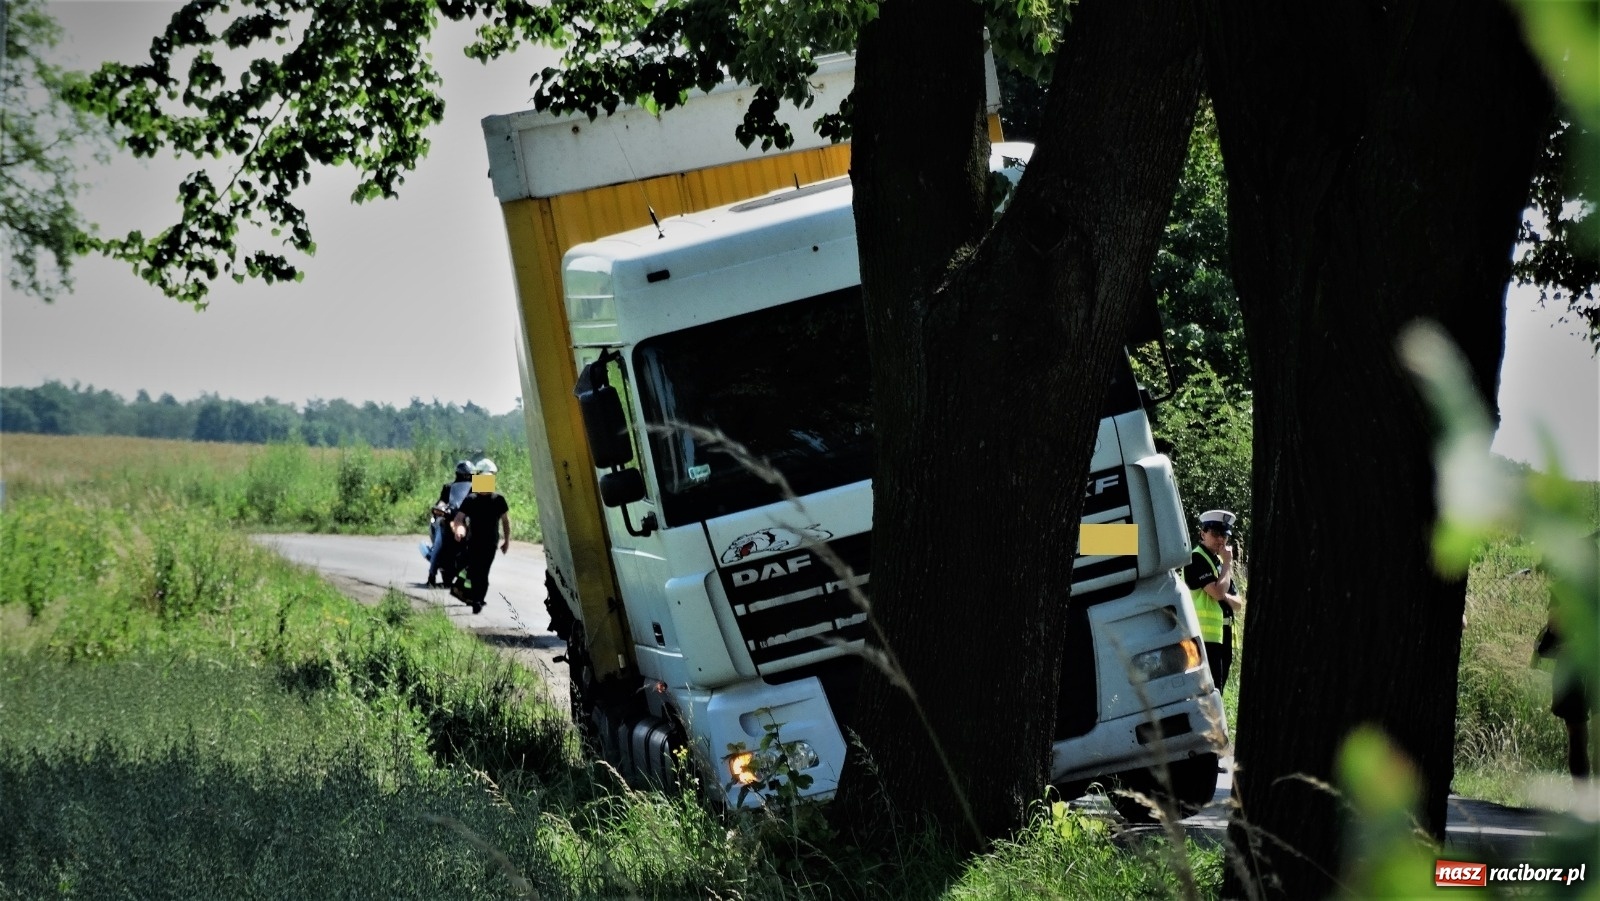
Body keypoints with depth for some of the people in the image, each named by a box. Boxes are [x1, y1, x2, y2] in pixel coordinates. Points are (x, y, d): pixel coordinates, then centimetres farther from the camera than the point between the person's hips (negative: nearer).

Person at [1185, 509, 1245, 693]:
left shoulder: (1218, 560, 20)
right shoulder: (1197, 559, -8)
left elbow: (1239, 604, 17)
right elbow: (1218, 591, -20)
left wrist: (1226, 597, -6)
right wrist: (1228, 563, -7)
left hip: (1223, 634, 9)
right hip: (1206, 635, -9)